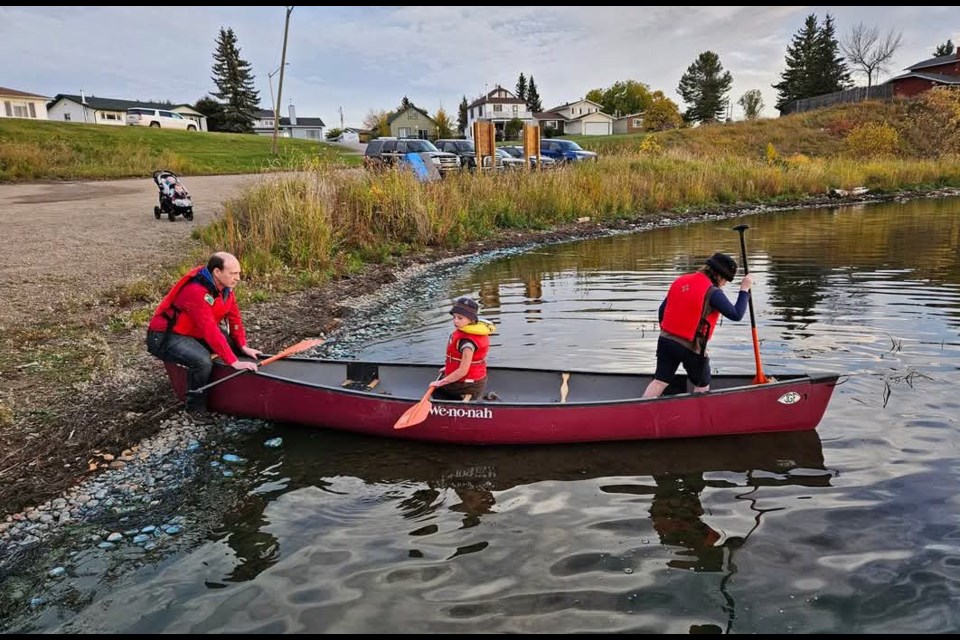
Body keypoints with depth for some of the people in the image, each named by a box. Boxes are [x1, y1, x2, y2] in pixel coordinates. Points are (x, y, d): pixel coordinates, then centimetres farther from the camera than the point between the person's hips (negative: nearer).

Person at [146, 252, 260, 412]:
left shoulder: (225, 286, -4)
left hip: (195, 332, 10)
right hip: (165, 337, -9)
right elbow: (211, 331, -36)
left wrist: (243, 347, -5)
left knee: (235, 344, 7)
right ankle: (196, 410, -14)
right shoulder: (196, 291, -32)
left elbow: (234, 317, 4)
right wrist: (233, 362, -36)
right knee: (203, 361, -34)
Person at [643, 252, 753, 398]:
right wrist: (745, 289, -3)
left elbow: (662, 309, 14)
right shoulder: (712, 292, -14)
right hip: (691, 347, -6)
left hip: (666, 340, 6)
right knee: (702, 386, 16)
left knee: (659, 381, 10)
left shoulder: (680, 281, 8)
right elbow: (736, 314, -13)